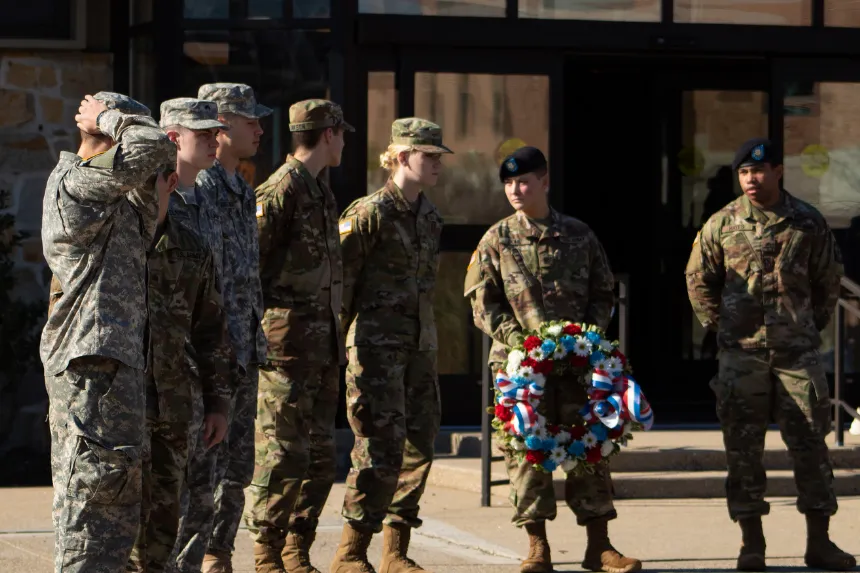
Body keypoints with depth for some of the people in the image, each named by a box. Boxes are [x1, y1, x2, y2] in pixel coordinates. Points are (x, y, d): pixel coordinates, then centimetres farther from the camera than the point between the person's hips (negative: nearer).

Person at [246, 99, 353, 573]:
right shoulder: (281, 189, -11)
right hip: (287, 343, -9)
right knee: (283, 454, -7)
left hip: (322, 343, 9)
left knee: (320, 455, 11)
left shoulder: (321, 191, 18)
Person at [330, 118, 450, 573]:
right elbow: (338, 278, -11)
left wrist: (428, 340, 18)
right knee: (382, 447, -12)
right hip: (376, 343, -8)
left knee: (420, 444, 6)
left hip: (418, 344, 8)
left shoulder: (429, 217, 14)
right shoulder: (371, 213, -10)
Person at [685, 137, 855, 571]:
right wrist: (718, 326, 7)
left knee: (810, 444, -1)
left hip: (797, 353, 0)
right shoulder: (721, 225, 2)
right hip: (742, 355, 0)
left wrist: (814, 324, 10)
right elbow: (698, 279, 11)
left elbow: (829, 279, 13)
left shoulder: (808, 223, 3)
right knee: (743, 449, 1)